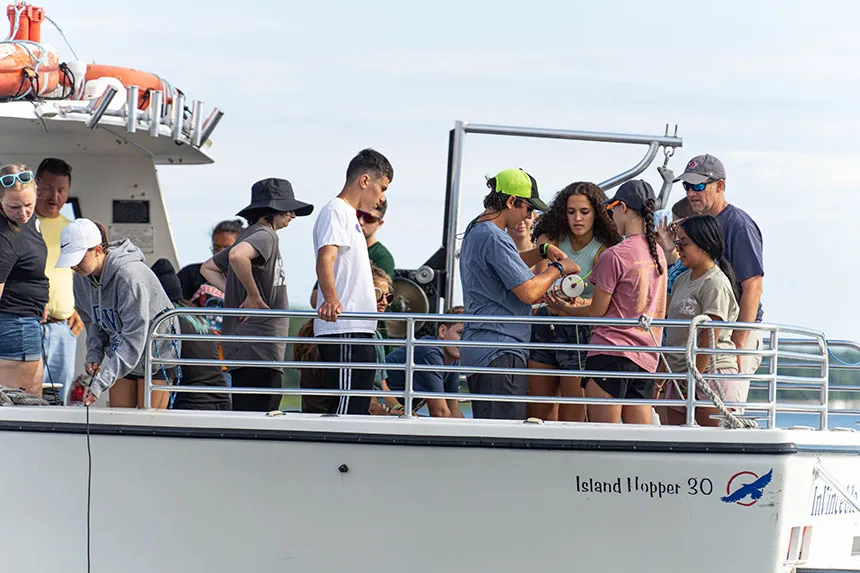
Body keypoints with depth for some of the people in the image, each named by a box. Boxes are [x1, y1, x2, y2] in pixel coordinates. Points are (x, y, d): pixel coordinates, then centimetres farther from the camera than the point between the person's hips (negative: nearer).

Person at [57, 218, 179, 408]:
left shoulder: (129, 276, -32)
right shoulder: (82, 278, -7)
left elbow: (133, 339, -33)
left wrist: (100, 383, -38)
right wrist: (94, 355, -9)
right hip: (121, 356, 7)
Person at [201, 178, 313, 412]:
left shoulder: (249, 235, 19)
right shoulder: (265, 235, -9)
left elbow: (208, 268, 29)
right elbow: (237, 256, -31)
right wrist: (254, 297, -19)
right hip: (258, 350, -10)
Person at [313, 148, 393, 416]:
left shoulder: (349, 215, 24)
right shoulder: (336, 211, -7)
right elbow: (325, 259, -24)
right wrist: (331, 300, -40)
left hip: (357, 333, 11)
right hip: (343, 333, -11)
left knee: (358, 411, 9)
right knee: (344, 411, -16)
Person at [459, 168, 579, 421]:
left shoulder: (475, 230, 17)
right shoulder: (494, 238, -16)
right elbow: (528, 292, -19)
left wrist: (543, 251, 20)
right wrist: (557, 268, -2)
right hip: (499, 352, -11)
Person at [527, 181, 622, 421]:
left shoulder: (603, 251, -8)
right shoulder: (551, 239, 2)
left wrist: (578, 304, -42)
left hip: (581, 332, -4)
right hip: (545, 327, 4)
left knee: (572, 419, -6)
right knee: (537, 414, 6)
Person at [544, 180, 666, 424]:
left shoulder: (615, 256, -10)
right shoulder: (657, 253, 13)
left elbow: (597, 311, -4)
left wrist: (564, 308, 14)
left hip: (611, 352, -7)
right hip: (647, 357, 7)